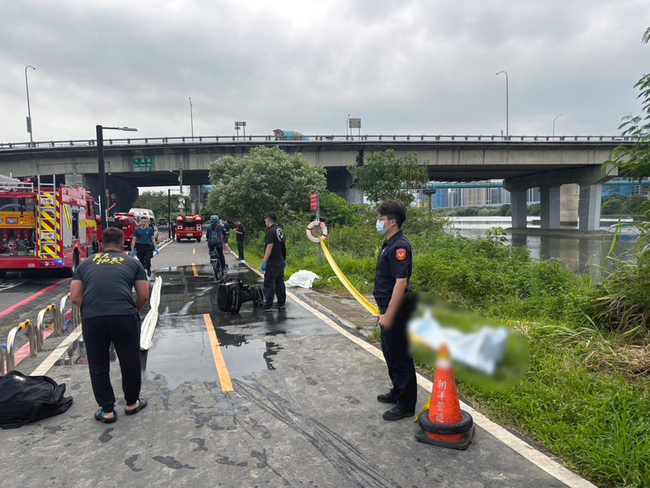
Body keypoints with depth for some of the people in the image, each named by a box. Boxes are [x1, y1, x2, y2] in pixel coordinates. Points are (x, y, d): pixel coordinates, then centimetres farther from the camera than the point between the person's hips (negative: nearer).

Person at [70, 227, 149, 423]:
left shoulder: (87, 263, 23)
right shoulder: (132, 262, 18)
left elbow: (75, 297, 15)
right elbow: (144, 296, 13)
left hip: (92, 318, 1)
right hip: (124, 316, -1)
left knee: (98, 366, 19)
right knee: (130, 362, 19)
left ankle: (107, 411, 28)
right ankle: (132, 403, 35)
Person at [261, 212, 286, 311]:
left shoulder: (270, 231, -14)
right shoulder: (280, 231, 12)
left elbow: (269, 247, -20)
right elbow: (284, 245, 17)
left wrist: (264, 261, -19)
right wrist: (284, 259, 24)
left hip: (272, 263, -8)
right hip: (281, 262, 8)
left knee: (269, 283, -4)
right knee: (280, 282, 12)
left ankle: (268, 305, -2)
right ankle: (281, 303, 17)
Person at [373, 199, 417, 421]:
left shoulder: (399, 246, -21)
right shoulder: (390, 244, 11)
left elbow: (401, 282, -26)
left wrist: (389, 314, -25)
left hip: (396, 311, -10)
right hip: (388, 308, 10)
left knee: (399, 356, 1)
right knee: (390, 353, 22)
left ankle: (406, 405, 15)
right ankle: (397, 392, 39)